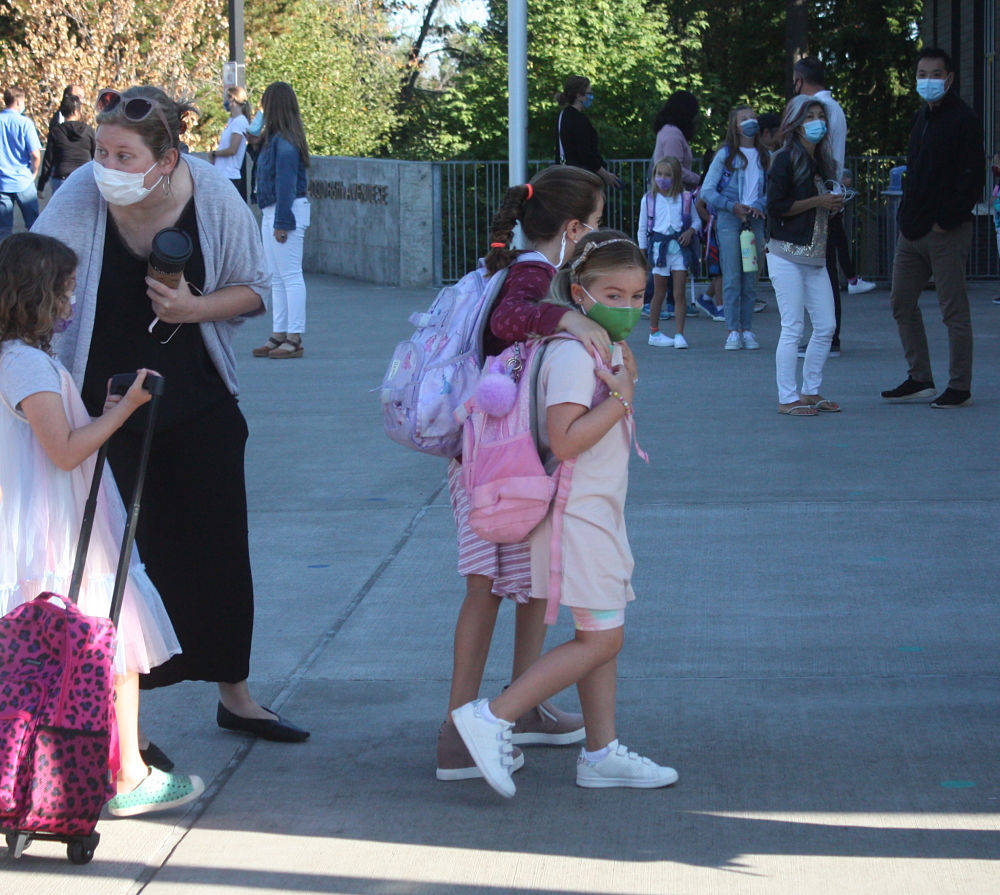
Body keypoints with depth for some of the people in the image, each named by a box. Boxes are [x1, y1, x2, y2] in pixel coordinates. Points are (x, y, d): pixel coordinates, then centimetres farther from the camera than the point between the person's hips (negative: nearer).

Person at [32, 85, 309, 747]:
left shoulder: (212, 196, -13)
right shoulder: (79, 200, -18)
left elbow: (255, 290, 0)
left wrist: (194, 308, -19)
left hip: (200, 403, 2)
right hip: (108, 405, -2)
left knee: (219, 546, 10)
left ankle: (234, 692, 29)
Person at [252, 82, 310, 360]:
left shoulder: (285, 142, -17)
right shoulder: (275, 139, 13)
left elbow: (286, 183, -19)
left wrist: (282, 222, -19)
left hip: (287, 212, -11)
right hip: (271, 213, 11)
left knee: (290, 275, -8)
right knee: (276, 277, 13)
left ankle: (294, 339, -6)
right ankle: (279, 334, 18)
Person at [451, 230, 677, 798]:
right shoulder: (573, 353, -19)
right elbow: (565, 440, -27)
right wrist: (621, 399, -23)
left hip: (600, 513, 10)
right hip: (578, 514, -10)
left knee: (604, 637, 12)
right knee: (602, 639, -9)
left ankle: (602, 752, 18)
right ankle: (493, 718, -9)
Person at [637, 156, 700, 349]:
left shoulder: (685, 198, 6)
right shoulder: (648, 199, 5)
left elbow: (696, 220, 14)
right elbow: (642, 228, 10)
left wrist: (691, 231, -7)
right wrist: (642, 253, 7)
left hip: (679, 247, 0)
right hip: (658, 246, 0)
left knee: (679, 294, -3)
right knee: (659, 293, 5)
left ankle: (680, 334, -1)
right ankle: (654, 332, 17)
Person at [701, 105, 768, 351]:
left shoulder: (763, 156, 12)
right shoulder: (726, 154, 1)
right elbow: (707, 190, -1)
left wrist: (759, 207, -4)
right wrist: (733, 206, -12)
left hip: (754, 220, 3)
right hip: (729, 220, -3)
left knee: (751, 278, 2)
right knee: (732, 277, -8)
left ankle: (747, 329, 7)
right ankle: (733, 331, -6)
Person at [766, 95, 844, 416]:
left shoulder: (821, 161, 17)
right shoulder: (786, 160, -7)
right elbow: (776, 206, -15)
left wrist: (834, 204, 8)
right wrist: (818, 202, -15)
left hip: (815, 256, 8)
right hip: (787, 254, -8)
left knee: (826, 326, 6)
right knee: (792, 328, -7)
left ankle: (811, 392, 17)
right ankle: (787, 398, -2)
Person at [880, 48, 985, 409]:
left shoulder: (963, 120, -9)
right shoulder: (921, 118, 17)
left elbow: (973, 176, -14)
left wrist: (946, 220, -16)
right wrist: (908, 214, 10)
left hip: (946, 231, -9)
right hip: (913, 230, 9)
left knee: (953, 310, -3)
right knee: (902, 304, 10)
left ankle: (960, 387, 3)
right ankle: (919, 379, 18)